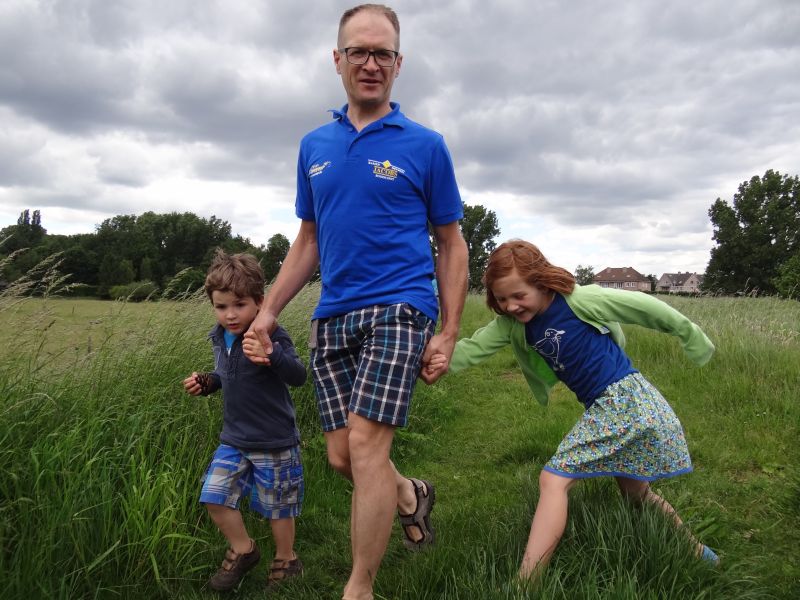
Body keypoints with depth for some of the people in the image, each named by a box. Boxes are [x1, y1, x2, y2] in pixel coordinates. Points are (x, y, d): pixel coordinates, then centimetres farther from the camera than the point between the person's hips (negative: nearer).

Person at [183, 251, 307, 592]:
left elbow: (298, 377, -30)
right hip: (234, 438, 6)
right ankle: (242, 551, 29)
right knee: (215, 496, 4)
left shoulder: (271, 337, -19)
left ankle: (286, 560, 34)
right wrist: (206, 383, 0)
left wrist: (272, 356, -48)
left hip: (273, 441, -6)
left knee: (277, 504, 9)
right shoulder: (220, 338, 3)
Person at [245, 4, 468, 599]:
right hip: (332, 317, 5)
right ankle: (412, 494, 39)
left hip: (398, 308, -4)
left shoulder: (425, 146, 2)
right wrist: (269, 310, 9)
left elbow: (452, 244, 4)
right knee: (341, 457, 7)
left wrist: (449, 333, -4)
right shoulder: (314, 146, 13)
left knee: (366, 445, -13)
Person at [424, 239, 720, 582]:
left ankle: (525, 581, -14)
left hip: (623, 398, -8)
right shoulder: (512, 324, 1)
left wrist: (692, 337, 3)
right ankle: (692, 551, 48)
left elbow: (644, 307, -8)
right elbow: (477, 346, -9)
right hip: (602, 409, 8)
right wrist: (446, 361, -31)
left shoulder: (579, 300, -17)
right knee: (636, 494, 25)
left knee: (553, 480, -14)